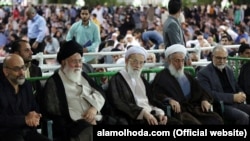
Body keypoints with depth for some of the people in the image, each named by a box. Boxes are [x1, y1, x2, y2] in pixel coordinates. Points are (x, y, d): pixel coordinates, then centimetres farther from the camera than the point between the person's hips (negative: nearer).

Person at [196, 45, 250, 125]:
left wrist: (241, 94, -1)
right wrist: (233, 97, -18)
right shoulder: (203, 73, -3)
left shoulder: (229, 70, 19)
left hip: (235, 103, 7)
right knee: (243, 117, -31)